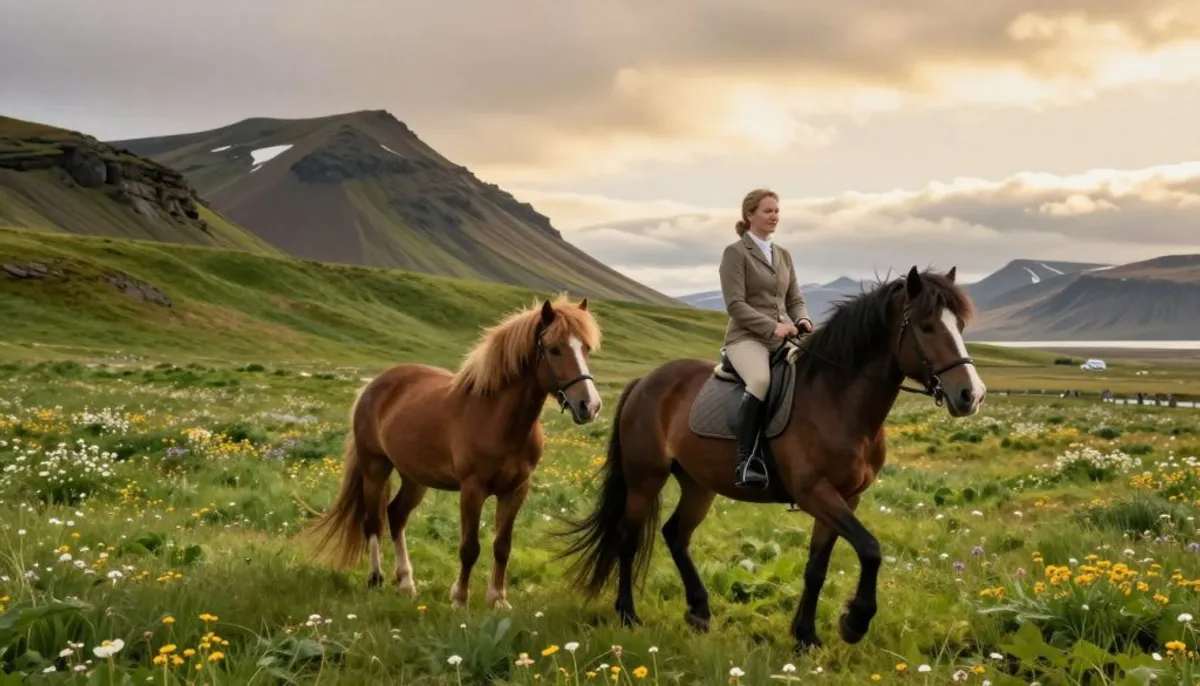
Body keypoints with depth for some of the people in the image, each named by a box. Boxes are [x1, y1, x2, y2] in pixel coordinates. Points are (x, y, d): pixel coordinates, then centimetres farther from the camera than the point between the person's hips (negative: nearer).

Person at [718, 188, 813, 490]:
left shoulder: (784, 255, 19)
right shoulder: (736, 253, 0)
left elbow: (795, 300, 19)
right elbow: (735, 305, -10)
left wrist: (803, 321, -4)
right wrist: (772, 327, -19)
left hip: (784, 336, 6)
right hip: (747, 337, -6)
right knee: (761, 379, -38)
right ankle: (747, 462, -35)